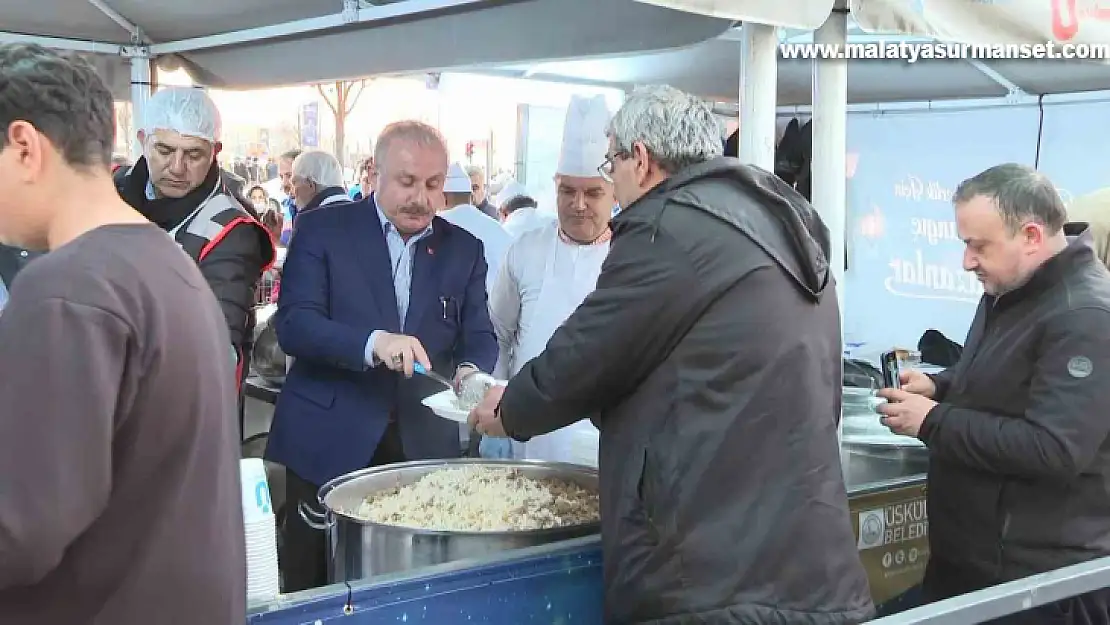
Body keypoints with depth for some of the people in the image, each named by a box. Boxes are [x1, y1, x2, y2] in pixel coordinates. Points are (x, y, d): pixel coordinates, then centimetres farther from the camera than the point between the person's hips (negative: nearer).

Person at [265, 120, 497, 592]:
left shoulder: (463, 248, 8)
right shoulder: (323, 229, -2)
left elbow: (479, 336, 5)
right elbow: (293, 322, -12)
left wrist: (471, 371, -19)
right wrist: (373, 342, -28)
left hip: (423, 447, 3)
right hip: (329, 442, -2)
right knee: (314, 589, 7)